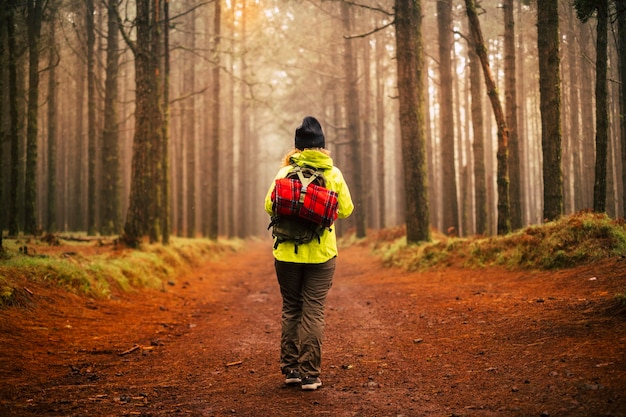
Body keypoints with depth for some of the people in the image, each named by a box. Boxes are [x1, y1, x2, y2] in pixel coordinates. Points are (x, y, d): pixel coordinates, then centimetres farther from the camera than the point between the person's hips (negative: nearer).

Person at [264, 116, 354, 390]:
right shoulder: (333, 174, -3)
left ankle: (290, 369, 18)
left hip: (287, 252, 0)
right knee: (314, 311, 3)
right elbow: (346, 210, 1)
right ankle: (309, 374, 3)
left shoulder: (285, 173, -7)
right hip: (322, 253, 0)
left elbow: (269, 206, -2)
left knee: (290, 309, 13)